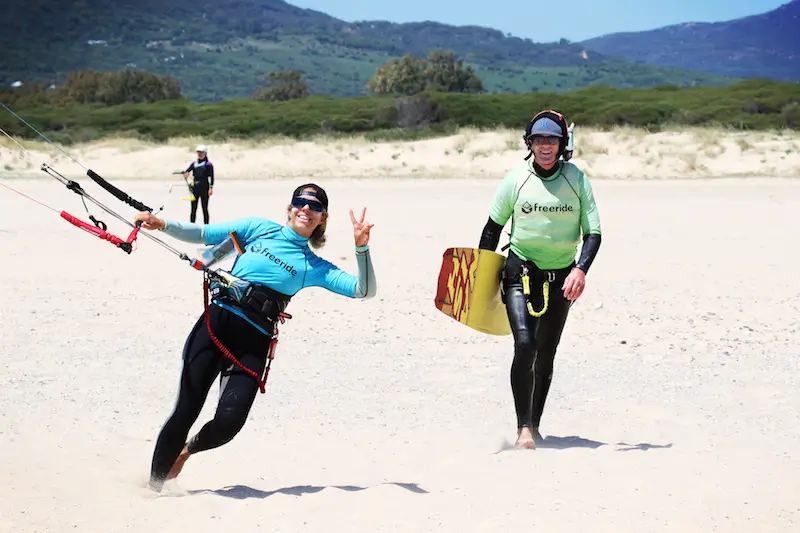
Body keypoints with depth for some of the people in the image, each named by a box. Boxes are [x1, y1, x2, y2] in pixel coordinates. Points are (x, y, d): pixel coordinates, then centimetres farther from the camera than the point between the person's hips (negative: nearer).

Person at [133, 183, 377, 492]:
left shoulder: (314, 266, 15)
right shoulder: (259, 228, 15)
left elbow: (364, 291, 8)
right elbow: (203, 235, 11)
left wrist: (362, 249, -7)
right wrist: (162, 225, -5)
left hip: (254, 342, 1)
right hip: (218, 321, -1)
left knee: (229, 423, -15)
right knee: (186, 411, -8)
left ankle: (189, 448, 19)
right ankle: (153, 485, 9)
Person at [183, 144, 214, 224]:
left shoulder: (208, 164, -2)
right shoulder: (194, 163, 12)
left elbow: (211, 177, -6)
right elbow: (188, 170, 0)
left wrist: (211, 188, -15)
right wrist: (186, 173, -25)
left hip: (204, 188, -4)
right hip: (195, 187, 4)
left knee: (205, 208, 0)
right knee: (193, 209, 6)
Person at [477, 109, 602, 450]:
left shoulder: (577, 179, -3)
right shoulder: (516, 178, -5)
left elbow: (593, 232, -3)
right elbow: (493, 227, 6)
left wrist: (581, 269, -19)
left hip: (561, 277, 2)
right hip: (520, 271, -2)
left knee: (546, 354, 11)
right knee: (525, 343, -19)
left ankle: (534, 424, 26)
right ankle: (523, 428, -17)